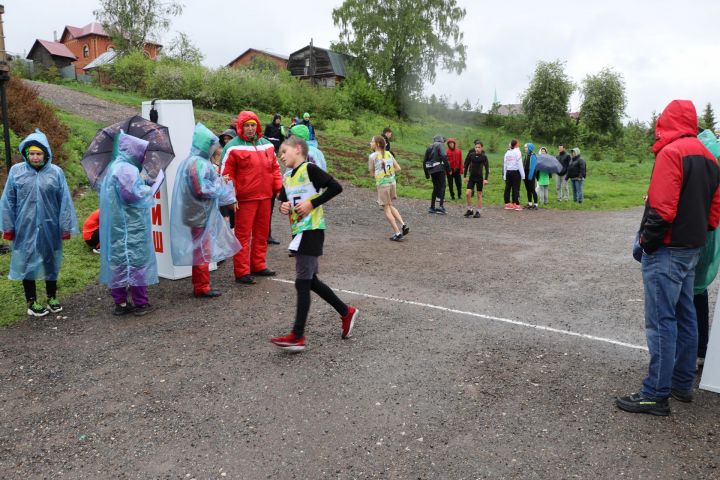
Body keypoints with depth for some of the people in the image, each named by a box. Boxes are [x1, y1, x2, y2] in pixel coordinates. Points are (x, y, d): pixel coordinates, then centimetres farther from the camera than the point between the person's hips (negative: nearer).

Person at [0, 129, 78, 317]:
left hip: (49, 227, 0)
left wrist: (66, 227, -2)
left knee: (50, 261, 13)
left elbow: (64, 201, -2)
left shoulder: (56, 172, -5)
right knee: (27, 262, 7)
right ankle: (31, 302, 22)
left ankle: (52, 298, 30)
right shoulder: (16, 171, -4)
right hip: (25, 228, 0)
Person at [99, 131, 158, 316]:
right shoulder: (128, 169, -16)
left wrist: (144, 188, 19)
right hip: (131, 226, -9)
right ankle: (140, 303, 3)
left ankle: (120, 303, 15)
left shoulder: (113, 167, 15)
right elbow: (134, 194, -22)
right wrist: (150, 189, -5)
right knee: (136, 260, -2)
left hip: (115, 225, 9)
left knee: (118, 261, 10)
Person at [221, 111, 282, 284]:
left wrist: (278, 187, 7)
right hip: (245, 199, -6)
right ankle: (242, 272, 5)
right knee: (243, 235, -1)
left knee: (262, 233, 14)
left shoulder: (267, 145, 11)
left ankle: (258, 265, 28)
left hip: (265, 197, 6)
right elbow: (227, 174, -8)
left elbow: (274, 168, 16)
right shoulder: (233, 147, -6)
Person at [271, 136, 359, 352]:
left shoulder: (309, 169, -8)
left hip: (312, 230, -9)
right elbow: (284, 202, 22)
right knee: (311, 281, 13)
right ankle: (346, 312, 29)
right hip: (298, 231, 9)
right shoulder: (286, 177, 15)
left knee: (302, 282, -9)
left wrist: (312, 203, -18)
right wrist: (283, 207, 0)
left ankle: (297, 337, -4)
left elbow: (335, 187, -16)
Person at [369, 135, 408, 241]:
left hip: (382, 184, -6)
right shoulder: (388, 154, 7)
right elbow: (398, 168, 7)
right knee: (390, 206, 23)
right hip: (392, 182, 6)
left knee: (386, 209, 5)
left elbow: (372, 172, -2)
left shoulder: (373, 156, -8)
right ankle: (403, 225, 11)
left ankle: (397, 233, 4)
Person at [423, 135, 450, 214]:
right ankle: (441, 206, -18)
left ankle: (432, 207, 14)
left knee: (435, 188, 15)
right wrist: (448, 168, -13)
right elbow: (444, 156, -16)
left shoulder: (429, 147, 19)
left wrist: (426, 173, 25)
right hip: (439, 168, -6)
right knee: (442, 186, -4)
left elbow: (424, 161, 20)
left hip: (431, 170, 6)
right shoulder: (439, 145, 0)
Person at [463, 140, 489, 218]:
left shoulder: (484, 157, -7)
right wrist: (465, 176, 5)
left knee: (479, 195, 4)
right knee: (468, 193, -7)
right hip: (471, 177, 2)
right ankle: (470, 210, 9)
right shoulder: (471, 155, -1)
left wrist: (486, 179, -15)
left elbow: (487, 168, -7)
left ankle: (478, 212, 13)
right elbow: (466, 165, 7)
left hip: (479, 177, -2)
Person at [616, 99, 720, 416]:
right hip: (692, 249, 9)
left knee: (661, 322, -5)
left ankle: (656, 395, 1)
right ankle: (682, 384, 27)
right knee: (685, 317, 16)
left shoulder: (671, 153, -15)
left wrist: (647, 242, -13)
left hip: (667, 251, -9)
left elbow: (662, 209, -23)